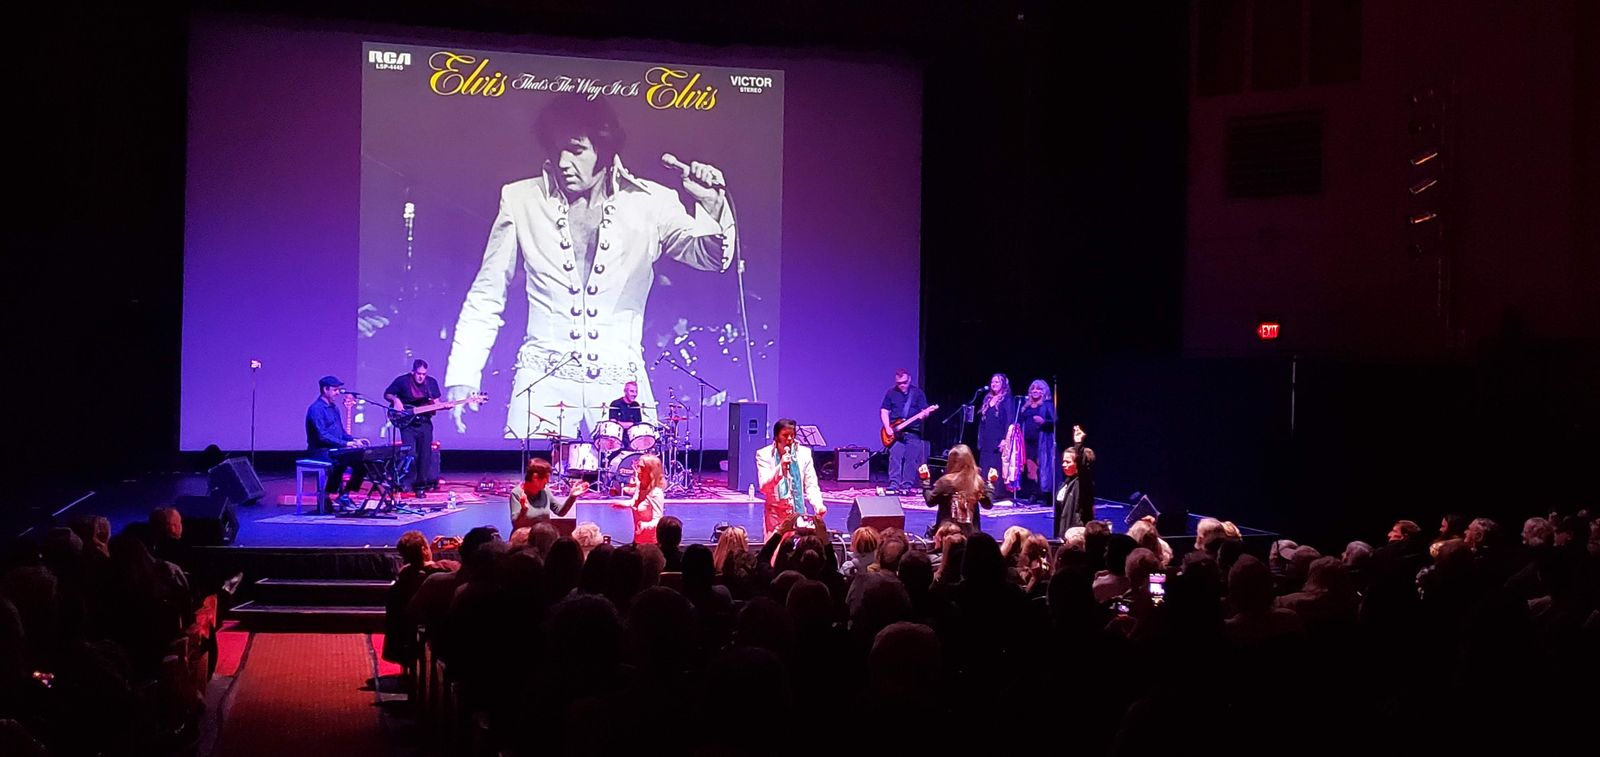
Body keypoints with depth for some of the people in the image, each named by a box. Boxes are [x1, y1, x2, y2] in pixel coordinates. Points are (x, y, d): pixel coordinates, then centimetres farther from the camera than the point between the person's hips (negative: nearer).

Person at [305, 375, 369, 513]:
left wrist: (354, 440, 4)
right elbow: (322, 436, -21)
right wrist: (346, 443, -26)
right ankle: (325, 497, -24)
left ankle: (345, 494, 4)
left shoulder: (333, 408, 18)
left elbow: (341, 431, 23)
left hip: (335, 450, 9)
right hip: (320, 451, -9)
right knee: (341, 461, -36)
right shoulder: (316, 409, -12)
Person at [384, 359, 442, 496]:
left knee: (425, 453, -1)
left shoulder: (431, 382, 4)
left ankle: (421, 483, 9)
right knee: (410, 453, -13)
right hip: (406, 422, -3)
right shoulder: (402, 381, -5)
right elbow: (387, 395, 5)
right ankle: (407, 483, 2)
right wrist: (395, 400, -14)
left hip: (424, 422, 3)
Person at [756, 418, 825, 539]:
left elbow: (811, 485, 1)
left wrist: (818, 505, -17)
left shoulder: (804, 453, 4)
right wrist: (781, 467, -21)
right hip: (775, 514, -1)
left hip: (799, 514, 1)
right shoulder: (764, 454, -1)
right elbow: (764, 487, -8)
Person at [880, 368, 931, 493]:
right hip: (895, 432, 0)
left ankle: (907, 485, 3)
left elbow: (924, 410, 3)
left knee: (911, 460, -2)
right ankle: (894, 484, -10)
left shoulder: (917, 392, 4)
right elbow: (884, 411, 6)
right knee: (895, 457, -10)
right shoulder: (891, 393, 5)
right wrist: (888, 428, -6)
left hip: (914, 432, 0)